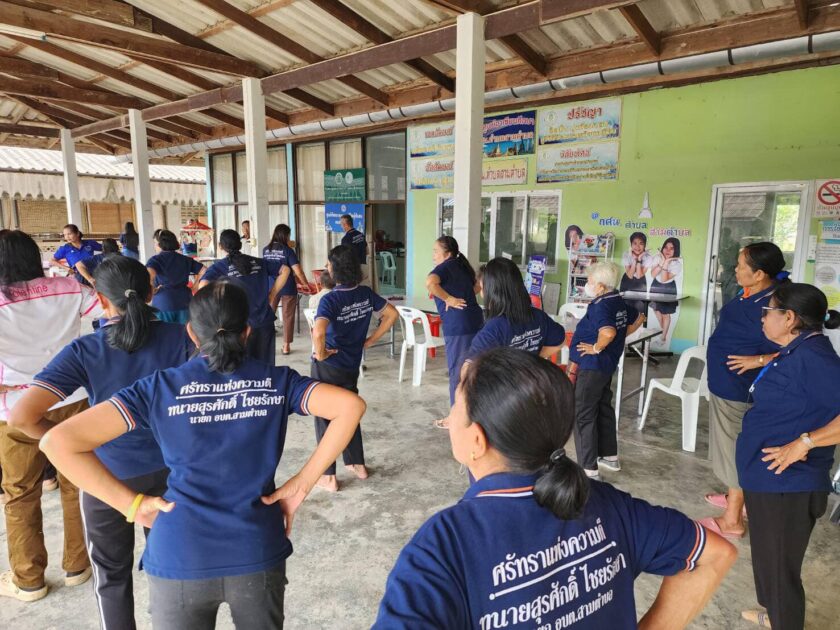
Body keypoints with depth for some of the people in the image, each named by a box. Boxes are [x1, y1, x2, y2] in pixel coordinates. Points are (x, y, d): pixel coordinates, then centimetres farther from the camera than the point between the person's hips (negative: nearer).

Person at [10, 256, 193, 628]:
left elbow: (21, 417, -20)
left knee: (112, 574, 21)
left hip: (107, 477, -1)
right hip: (169, 470, 2)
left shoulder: (84, 352, -15)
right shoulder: (179, 337, -12)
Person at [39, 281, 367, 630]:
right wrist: (301, 484, -8)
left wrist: (133, 504, -4)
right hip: (258, 553, 1)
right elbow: (350, 406, -15)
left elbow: (58, 442, -10)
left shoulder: (160, 387, -4)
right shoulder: (276, 380, -2)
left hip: (180, 558, 0)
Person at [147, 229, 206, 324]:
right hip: (184, 301, 4)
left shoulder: (155, 259, -2)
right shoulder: (185, 259, 11)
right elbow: (203, 271, 9)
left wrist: (152, 290, -6)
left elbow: (149, 275, -21)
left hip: (162, 302, -4)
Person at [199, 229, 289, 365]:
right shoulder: (258, 262, 9)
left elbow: (203, 287, -19)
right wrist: (271, 295, 11)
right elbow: (285, 269, 11)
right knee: (265, 365, 12)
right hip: (265, 321, 3)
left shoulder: (219, 266, -2)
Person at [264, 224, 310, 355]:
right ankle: (286, 346, 12)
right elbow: (298, 272, -14)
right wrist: (306, 284, 3)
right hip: (287, 288, -3)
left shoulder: (265, 250, 3)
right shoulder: (287, 250, -11)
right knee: (288, 317, 7)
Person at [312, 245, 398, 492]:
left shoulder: (330, 299, -23)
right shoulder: (366, 294, -4)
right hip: (352, 365, 6)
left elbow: (318, 332, -39)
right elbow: (392, 314, 8)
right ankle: (358, 465, 34)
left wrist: (321, 354, -20)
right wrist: (370, 341, 8)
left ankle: (328, 477, 18)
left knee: (324, 419, 9)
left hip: (327, 367, -6)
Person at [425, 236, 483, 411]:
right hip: (475, 321, 8)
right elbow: (476, 287, 31)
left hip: (458, 325, -8)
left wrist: (448, 299, -18)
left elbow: (430, 282, -29)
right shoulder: (461, 265, 16)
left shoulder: (445, 267, -7)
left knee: (457, 371, 3)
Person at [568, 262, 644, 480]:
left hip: (589, 367, -9)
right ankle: (610, 457, 35)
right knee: (604, 409, 22)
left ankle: (589, 469, 6)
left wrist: (596, 348, -24)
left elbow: (608, 332, -41)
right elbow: (638, 319, 22)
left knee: (583, 416, 0)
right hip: (607, 366, 9)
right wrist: (621, 337, 16)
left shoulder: (599, 307, -23)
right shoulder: (619, 302, 5)